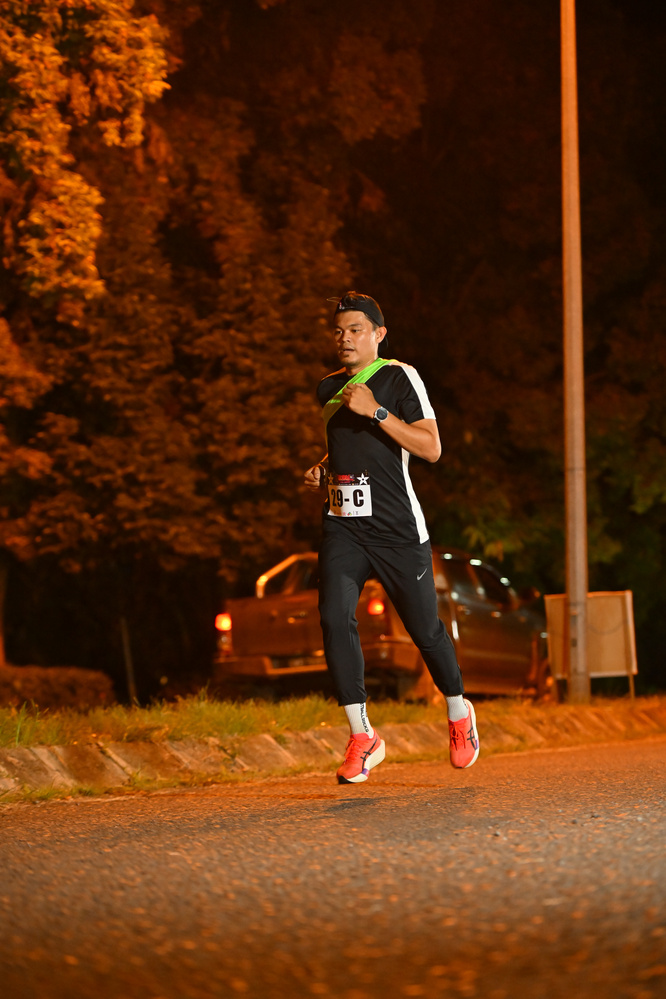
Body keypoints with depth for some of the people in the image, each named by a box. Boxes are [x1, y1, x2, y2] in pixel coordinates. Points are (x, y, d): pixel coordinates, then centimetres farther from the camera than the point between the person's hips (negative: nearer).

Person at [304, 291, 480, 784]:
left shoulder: (400, 378, -3)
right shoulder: (329, 388, 15)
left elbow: (431, 448, -13)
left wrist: (375, 411, -20)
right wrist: (323, 470, 12)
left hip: (398, 530, -4)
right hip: (343, 526, 4)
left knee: (425, 629, 5)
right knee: (334, 616, -18)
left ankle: (459, 711, 34)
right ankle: (362, 736, -12)